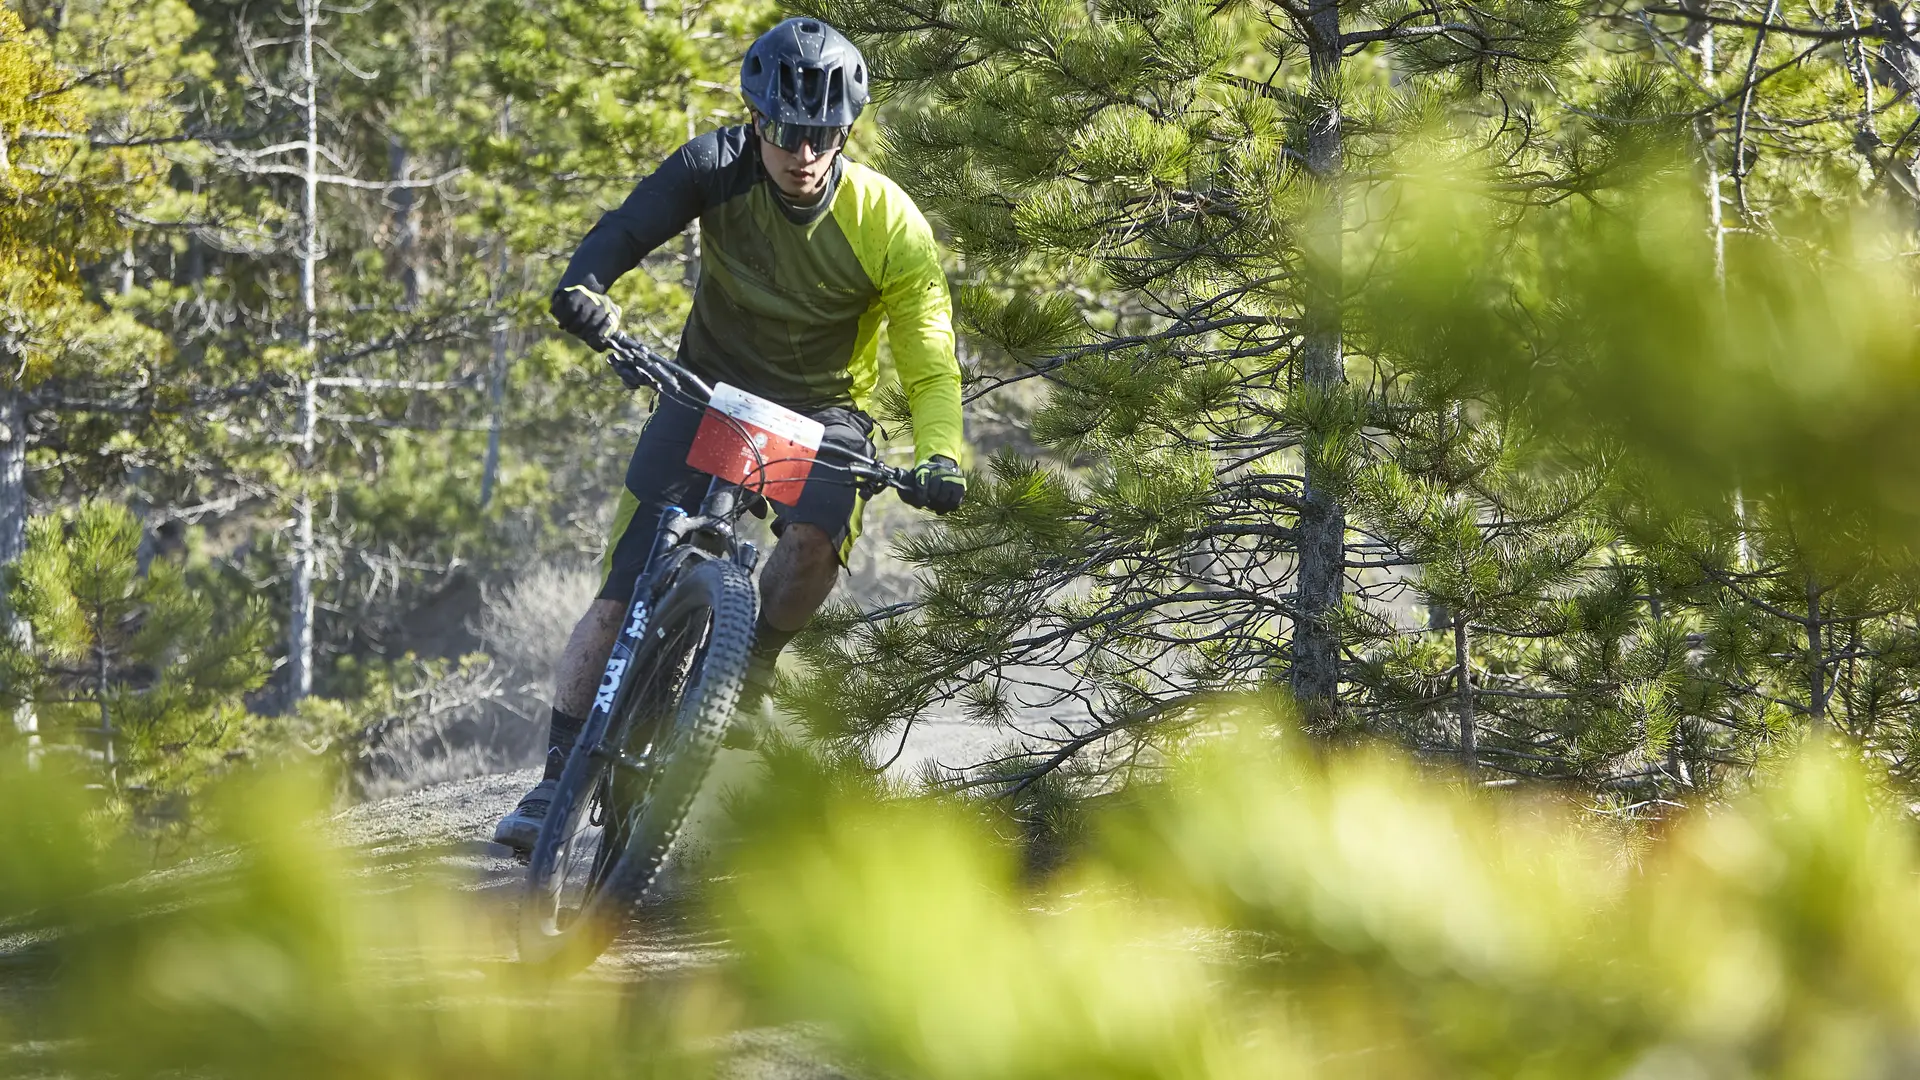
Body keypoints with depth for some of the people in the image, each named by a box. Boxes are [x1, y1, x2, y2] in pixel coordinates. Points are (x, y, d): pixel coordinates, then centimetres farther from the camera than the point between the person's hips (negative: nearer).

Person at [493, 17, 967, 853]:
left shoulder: (889, 226, -20)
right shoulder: (718, 170, -17)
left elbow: (929, 362, -18)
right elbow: (627, 229, -27)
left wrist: (939, 457, -35)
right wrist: (583, 288, -49)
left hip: (821, 413, -1)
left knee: (814, 542, -33)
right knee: (620, 596, -11)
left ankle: (746, 674, -4)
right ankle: (559, 778, -4)